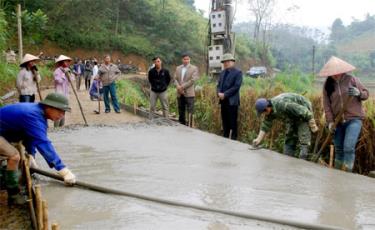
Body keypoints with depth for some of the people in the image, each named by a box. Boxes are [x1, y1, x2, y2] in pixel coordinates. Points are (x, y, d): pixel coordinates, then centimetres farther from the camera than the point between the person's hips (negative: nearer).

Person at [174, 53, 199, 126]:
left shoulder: (194, 68, -1)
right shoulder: (178, 68, 14)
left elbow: (192, 80, -10)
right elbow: (175, 79, 9)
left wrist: (182, 86, -14)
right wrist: (178, 86, -12)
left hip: (189, 93, -5)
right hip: (180, 93, 5)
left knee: (190, 111, -7)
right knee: (181, 111, 11)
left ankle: (189, 126, -5)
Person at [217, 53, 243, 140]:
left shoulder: (238, 72, -7)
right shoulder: (222, 72, 16)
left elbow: (236, 86, -15)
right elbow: (219, 85, 15)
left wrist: (225, 94, -18)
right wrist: (219, 93, -6)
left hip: (232, 101, -7)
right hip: (223, 100, 7)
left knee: (232, 122, -1)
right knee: (225, 121, 11)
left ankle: (233, 138, 7)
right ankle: (225, 137, 19)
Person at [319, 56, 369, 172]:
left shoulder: (351, 79, -5)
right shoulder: (327, 85, 2)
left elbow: (366, 94, 3)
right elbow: (327, 105, -1)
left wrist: (358, 93, -19)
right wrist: (330, 121, -8)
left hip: (354, 119, -3)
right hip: (338, 122, 4)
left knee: (348, 148, -16)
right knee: (338, 149, 14)